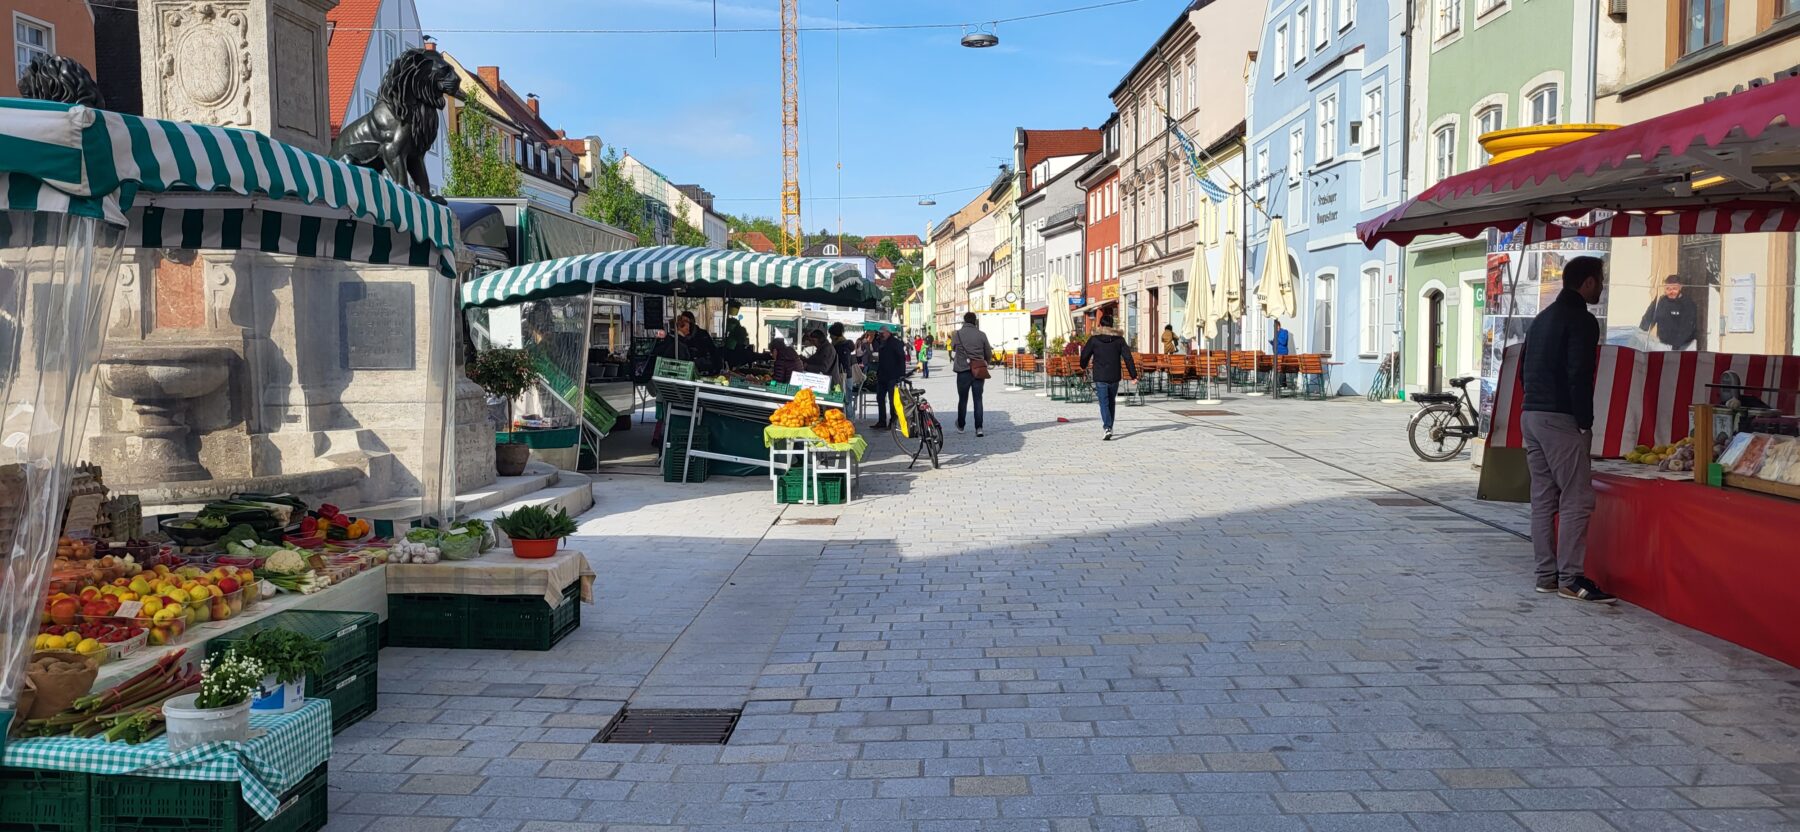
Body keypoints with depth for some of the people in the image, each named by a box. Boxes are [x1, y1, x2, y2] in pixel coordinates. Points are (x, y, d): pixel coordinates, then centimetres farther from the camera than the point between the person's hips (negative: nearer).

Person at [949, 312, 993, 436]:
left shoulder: (957, 334, -6)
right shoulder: (981, 335, -4)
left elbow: (953, 347, 10)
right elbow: (989, 355, 2)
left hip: (963, 371, 0)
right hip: (979, 371, 0)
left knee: (962, 399, 14)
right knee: (978, 399, 4)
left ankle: (960, 426, 26)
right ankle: (979, 428, -4)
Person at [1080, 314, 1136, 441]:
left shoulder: (1094, 339, -3)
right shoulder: (1119, 339, 2)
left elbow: (1084, 355, 3)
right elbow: (1128, 357, -2)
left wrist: (1084, 366, 25)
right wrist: (1133, 374, 0)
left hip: (1100, 377, -2)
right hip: (1114, 377, 3)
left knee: (1104, 403, -5)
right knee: (1112, 403, 19)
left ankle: (1107, 428, -23)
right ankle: (1109, 427, 28)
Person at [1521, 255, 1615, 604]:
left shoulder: (1541, 319, 17)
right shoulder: (1582, 320, -10)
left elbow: (1525, 370, 19)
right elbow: (1579, 376, -17)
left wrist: (1537, 406, 19)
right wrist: (1585, 423, -12)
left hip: (1530, 416, 9)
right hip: (1561, 420, -9)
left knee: (1543, 499, 10)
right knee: (1576, 499, -5)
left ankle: (1547, 575, 13)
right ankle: (1570, 579, -4)